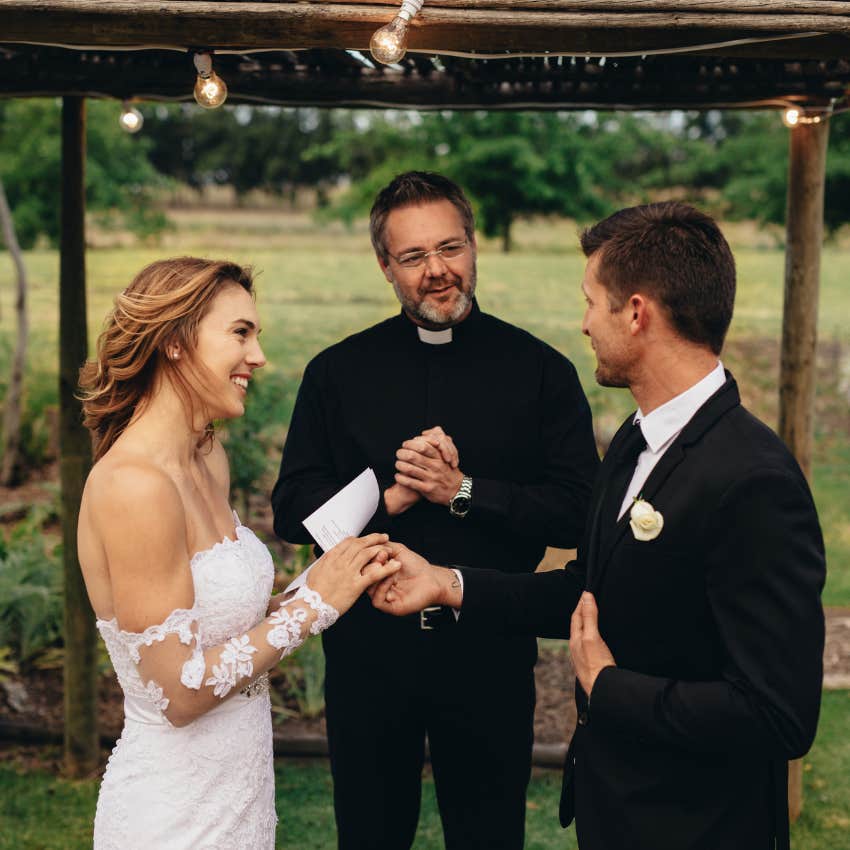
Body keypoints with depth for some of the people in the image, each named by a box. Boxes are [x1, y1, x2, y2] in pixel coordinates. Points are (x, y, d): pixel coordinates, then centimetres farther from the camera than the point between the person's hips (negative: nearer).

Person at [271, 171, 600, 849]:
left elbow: (579, 511, -8)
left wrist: (463, 490, -17)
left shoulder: (540, 369, -2)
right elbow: (292, 510, -1)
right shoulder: (338, 372, 2)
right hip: (366, 651, 2)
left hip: (490, 654, -1)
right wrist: (388, 499, -16)